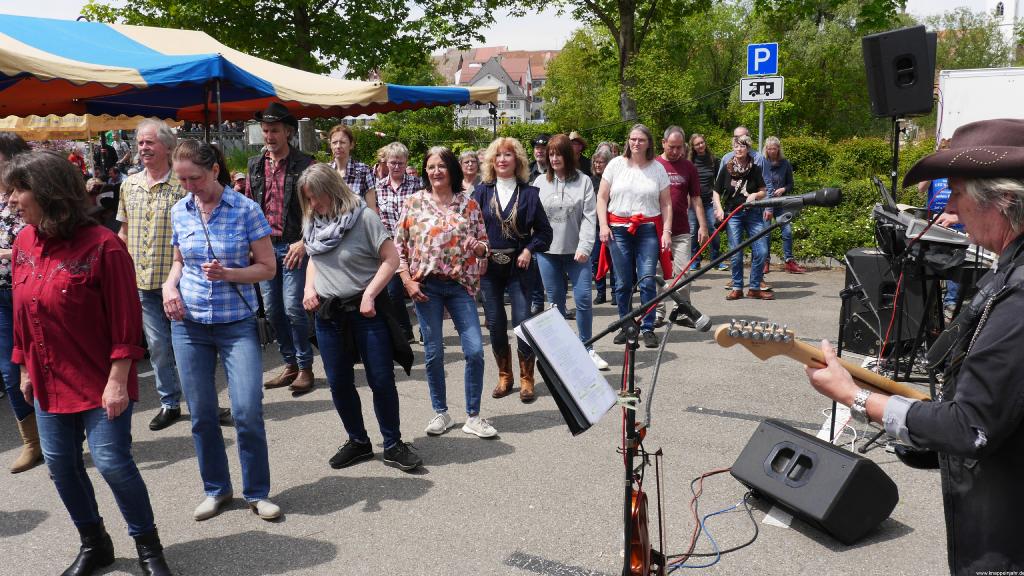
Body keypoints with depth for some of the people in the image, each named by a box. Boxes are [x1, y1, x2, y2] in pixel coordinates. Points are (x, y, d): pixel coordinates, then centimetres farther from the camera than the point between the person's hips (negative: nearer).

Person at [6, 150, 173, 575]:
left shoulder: (102, 246, -18)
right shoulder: (23, 245, 2)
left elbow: (125, 321, -16)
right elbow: (21, 314, 12)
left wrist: (117, 381, -18)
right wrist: (25, 369, 14)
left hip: (100, 381, -7)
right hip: (49, 381, 7)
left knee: (112, 462, -5)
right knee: (60, 464, 13)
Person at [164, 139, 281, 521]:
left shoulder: (246, 209, -8)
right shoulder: (179, 211, 4)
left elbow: (268, 268, -5)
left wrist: (228, 274, -21)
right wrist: (169, 285, -4)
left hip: (237, 324, -3)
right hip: (189, 323, 4)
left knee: (248, 411, -9)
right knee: (202, 414, 8)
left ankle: (257, 493, 10)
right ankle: (216, 490, 27)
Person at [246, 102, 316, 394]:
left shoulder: (304, 164, -4)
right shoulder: (255, 165, 12)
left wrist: (303, 242, -14)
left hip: (293, 246, -6)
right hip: (264, 246, 6)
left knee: (293, 308, -9)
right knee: (272, 310, 9)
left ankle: (305, 367, 5)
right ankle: (290, 364, 21)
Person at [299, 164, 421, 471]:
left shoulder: (363, 217, -11)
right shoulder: (313, 222, 7)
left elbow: (391, 258, -13)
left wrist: (369, 295, -18)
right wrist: (309, 287, 4)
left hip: (366, 311, -5)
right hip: (327, 313, 6)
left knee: (381, 380, 0)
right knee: (338, 383, 10)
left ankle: (393, 445, 14)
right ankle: (358, 441, 26)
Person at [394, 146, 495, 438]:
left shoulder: (469, 204, 5)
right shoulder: (415, 202, 3)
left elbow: (484, 244, 11)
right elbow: (398, 245, 4)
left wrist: (478, 246, -12)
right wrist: (408, 282, -5)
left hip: (460, 284, 1)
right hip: (426, 285, 0)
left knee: (475, 351, -5)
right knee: (433, 352, 7)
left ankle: (473, 417, 10)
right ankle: (440, 413, 23)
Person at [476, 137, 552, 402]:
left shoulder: (529, 193, 3)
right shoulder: (481, 192, 5)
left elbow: (544, 231, 4)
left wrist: (529, 250, -10)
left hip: (519, 265, -2)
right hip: (489, 266, 2)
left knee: (523, 320, -5)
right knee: (495, 323, 6)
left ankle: (526, 379, 9)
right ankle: (504, 377, 22)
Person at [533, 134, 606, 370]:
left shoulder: (583, 181, 0)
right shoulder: (540, 182, 5)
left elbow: (589, 216, -5)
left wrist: (584, 247, -13)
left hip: (576, 252, -2)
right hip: (547, 252, 2)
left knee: (583, 299, -4)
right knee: (555, 301, 8)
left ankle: (587, 348, 10)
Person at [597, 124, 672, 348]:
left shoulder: (657, 168, 7)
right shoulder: (616, 164, 6)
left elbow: (666, 203, 8)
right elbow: (602, 197, 7)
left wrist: (667, 231, 0)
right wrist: (603, 225, -3)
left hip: (648, 229, 0)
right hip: (618, 229, 0)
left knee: (647, 280, -7)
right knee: (622, 283, 3)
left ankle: (648, 328, 3)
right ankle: (625, 326, 18)